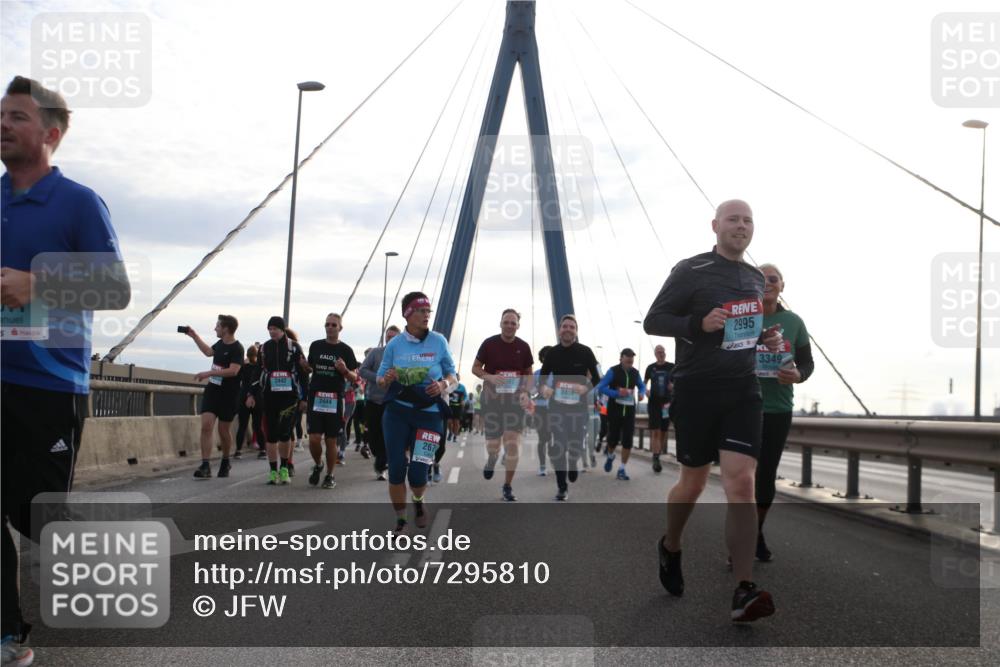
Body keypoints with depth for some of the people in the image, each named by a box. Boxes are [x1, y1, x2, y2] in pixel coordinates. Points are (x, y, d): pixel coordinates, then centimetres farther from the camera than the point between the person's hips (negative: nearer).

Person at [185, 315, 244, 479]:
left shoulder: (237, 348, -14)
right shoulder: (220, 344, 9)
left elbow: (233, 371, -26)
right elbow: (208, 351, 31)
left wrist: (209, 373, -26)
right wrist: (195, 337, 30)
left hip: (228, 395, -6)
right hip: (212, 391, 6)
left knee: (224, 430, 6)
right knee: (206, 426, -9)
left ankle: (225, 463, 29)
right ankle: (205, 466, -13)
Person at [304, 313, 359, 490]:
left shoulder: (345, 350, 1)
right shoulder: (315, 346, 8)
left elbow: (354, 378, 3)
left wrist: (344, 370, -18)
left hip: (335, 400, -1)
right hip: (316, 398, 1)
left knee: (331, 440, 3)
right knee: (314, 439, -5)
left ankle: (329, 475, 17)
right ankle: (317, 465, 23)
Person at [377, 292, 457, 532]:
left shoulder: (438, 341, 0)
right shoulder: (394, 344, 2)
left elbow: (452, 377, 5)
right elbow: (380, 381, 7)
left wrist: (444, 385, -17)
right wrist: (387, 380, -16)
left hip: (429, 414, -1)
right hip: (397, 412, 1)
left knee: (418, 474, -4)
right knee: (396, 469, -1)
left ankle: (418, 502, 31)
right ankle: (400, 521, 17)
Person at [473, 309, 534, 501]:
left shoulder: (523, 347, 2)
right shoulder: (489, 343, -3)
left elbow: (529, 374, 10)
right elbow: (476, 368, 3)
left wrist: (526, 392, -8)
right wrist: (490, 377, -17)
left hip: (515, 399, 1)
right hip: (492, 399, -1)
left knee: (513, 444, -8)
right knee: (493, 445, 3)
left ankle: (507, 486, 6)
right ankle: (492, 459, 42)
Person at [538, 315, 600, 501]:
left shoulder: (585, 352, -4)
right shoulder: (552, 352, 2)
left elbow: (596, 378, -1)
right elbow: (543, 376, 11)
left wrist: (586, 388, -22)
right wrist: (544, 388, -12)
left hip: (578, 406, -1)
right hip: (556, 405, 1)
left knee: (575, 446, 3)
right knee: (557, 447, -5)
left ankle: (572, 465, 41)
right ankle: (562, 487, 9)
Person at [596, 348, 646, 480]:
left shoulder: (635, 373, 4)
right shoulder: (613, 371, -8)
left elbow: (642, 386, 21)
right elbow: (600, 387, -12)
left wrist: (642, 393, -3)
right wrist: (617, 393, -23)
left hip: (629, 410, 3)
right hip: (614, 409, -3)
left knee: (627, 440, -4)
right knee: (613, 438, 4)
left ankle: (622, 469, 5)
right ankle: (610, 456, 37)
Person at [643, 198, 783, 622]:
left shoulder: (755, 279, 15)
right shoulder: (691, 271, -4)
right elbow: (652, 321, -5)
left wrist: (763, 338, 7)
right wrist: (699, 323, -21)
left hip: (743, 389, 4)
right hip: (696, 389, -3)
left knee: (741, 482, -10)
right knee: (694, 484, 8)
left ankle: (744, 592, -12)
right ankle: (670, 548, 38)